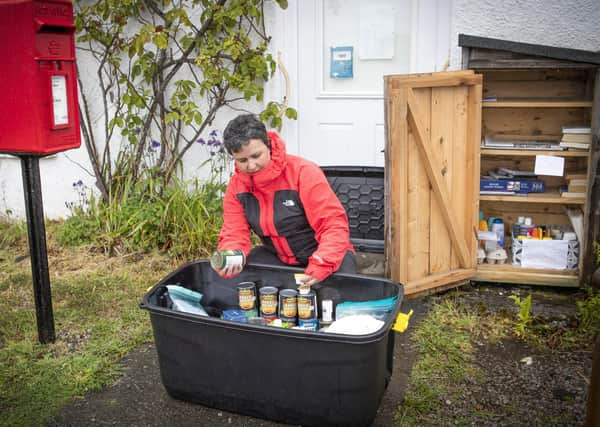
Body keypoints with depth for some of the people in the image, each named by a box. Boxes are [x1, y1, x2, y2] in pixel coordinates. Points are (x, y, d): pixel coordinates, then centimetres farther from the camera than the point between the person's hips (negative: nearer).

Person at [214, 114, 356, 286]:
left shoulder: (303, 172, -23)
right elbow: (234, 234, -8)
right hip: (278, 257, 4)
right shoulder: (236, 187, -8)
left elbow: (334, 223, -26)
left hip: (325, 254, -3)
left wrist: (321, 264, -40)